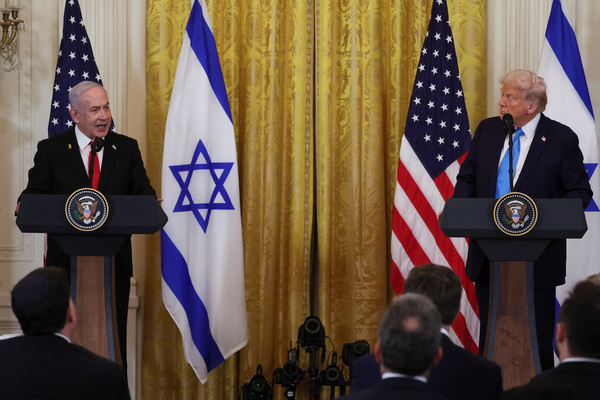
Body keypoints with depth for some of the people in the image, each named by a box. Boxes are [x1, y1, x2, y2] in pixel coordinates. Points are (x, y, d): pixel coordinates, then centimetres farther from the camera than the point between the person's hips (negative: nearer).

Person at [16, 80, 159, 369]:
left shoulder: (127, 148, 8)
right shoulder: (50, 150, 3)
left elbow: (143, 191, 1)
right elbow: (34, 194, -1)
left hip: (114, 262, 1)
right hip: (66, 262, -1)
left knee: (114, 342, 5)